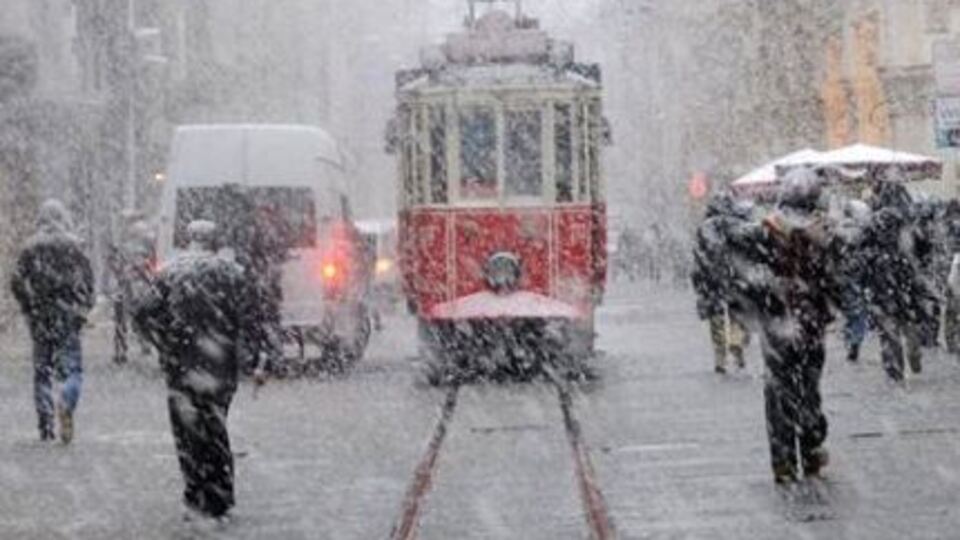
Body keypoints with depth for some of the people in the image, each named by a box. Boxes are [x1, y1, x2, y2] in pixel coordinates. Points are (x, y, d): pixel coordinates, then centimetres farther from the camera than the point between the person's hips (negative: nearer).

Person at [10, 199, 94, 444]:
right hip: (67, 315, -2)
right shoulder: (74, 245, -3)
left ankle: (45, 427, 8)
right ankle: (66, 402, -28)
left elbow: (17, 282, -1)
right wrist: (83, 307, 7)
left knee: (41, 370, 9)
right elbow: (87, 279, -4)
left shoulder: (30, 247, 1)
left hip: (39, 316, 2)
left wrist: (28, 308, 11)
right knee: (72, 368, 2)